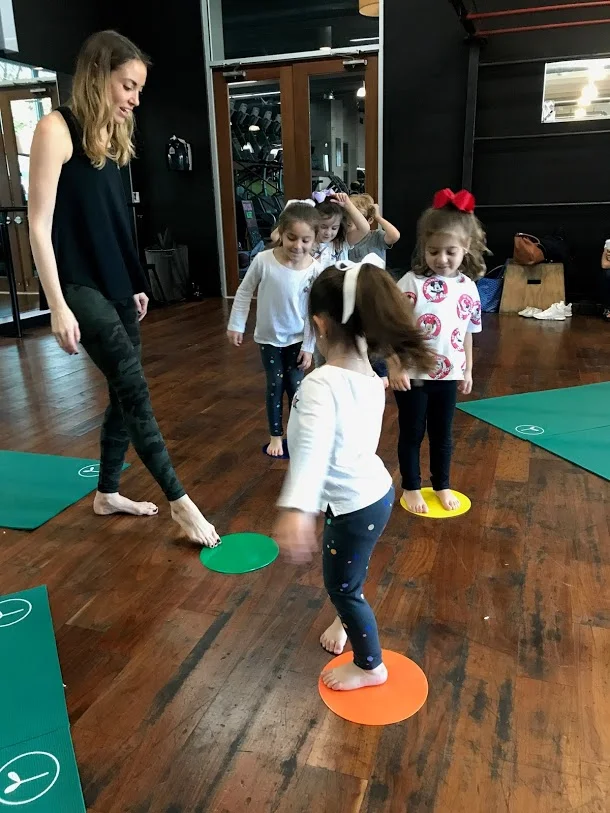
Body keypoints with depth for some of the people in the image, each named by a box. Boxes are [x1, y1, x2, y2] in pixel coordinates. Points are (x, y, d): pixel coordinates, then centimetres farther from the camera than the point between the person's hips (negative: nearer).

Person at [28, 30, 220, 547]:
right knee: (136, 390, -10)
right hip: (80, 286, -8)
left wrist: (134, 285, 16)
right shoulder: (57, 129, -10)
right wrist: (58, 306, -18)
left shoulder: (112, 135, 12)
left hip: (116, 284, 8)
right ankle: (180, 501, 0)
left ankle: (108, 493, 26)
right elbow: (40, 225, -14)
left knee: (125, 392, 10)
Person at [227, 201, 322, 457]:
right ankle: (276, 435, 25)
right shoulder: (263, 260, -21)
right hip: (268, 337, 0)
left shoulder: (315, 270, -19)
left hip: (297, 338, 0)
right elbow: (244, 292, -6)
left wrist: (308, 347, -7)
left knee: (296, 385, 7)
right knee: (275, 385, 7)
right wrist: (236, 325, -2)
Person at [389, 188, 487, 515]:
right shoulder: (411, 283, -14)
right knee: (412, 433, 11)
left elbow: (467, 332, 9)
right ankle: (411, 488, 30)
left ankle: (442, 486, 38)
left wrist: (468, 369, 14)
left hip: (448, 375, 4)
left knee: (442, 434, 19)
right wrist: (394, 367, -18)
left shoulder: (468, 288, 0)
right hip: (412, 375, -4)